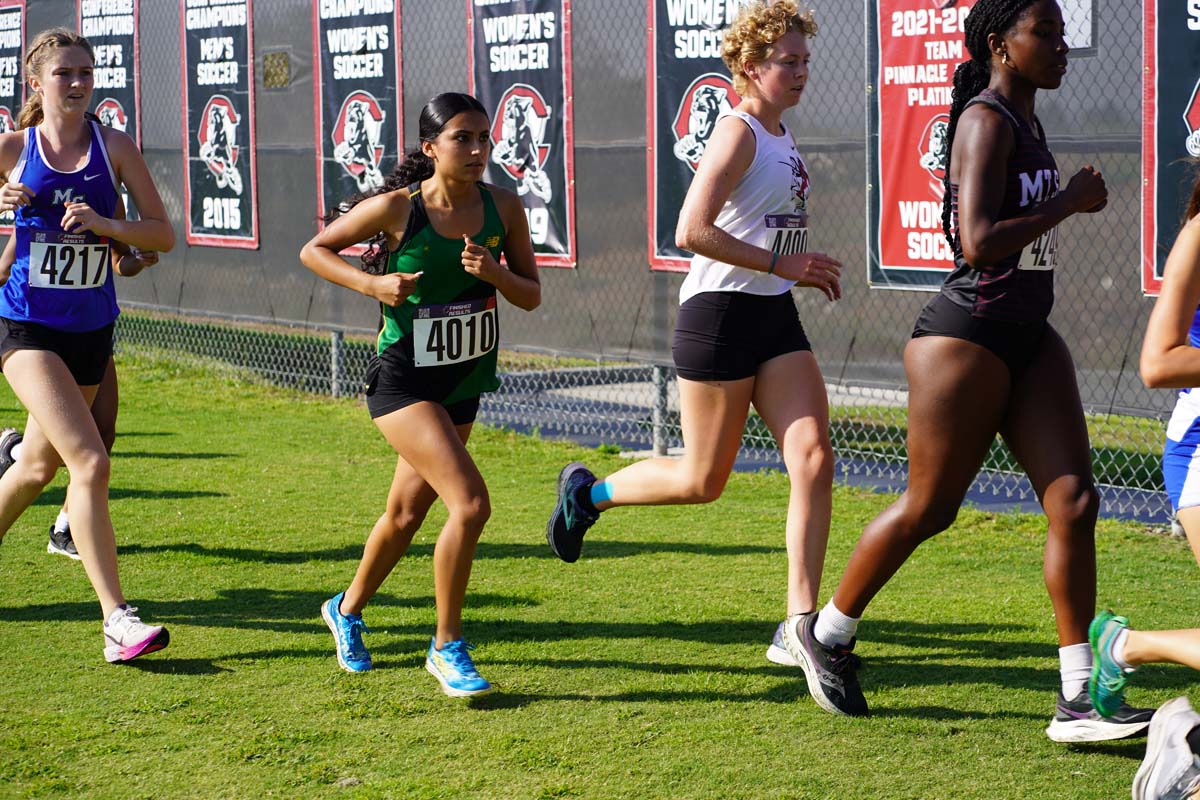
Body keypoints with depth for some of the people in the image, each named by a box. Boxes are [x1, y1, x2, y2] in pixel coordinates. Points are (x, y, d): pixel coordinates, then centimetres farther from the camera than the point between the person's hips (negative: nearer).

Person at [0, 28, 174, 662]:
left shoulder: (113, 146, 1)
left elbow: (163, 234, -1)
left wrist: (103, 223, -17)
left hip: (90, 329, 4)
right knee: (90, 462, -18)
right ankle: (117, 622, -19)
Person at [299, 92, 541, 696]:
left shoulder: (503, 207, -4)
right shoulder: (396, 208, -15)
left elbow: (531, 296, 2)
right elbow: (314, 251, -3)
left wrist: (494, 272, -18)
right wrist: (372, 283, -18)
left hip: (463, 384, 6)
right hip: (402, 381, -5)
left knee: (407, 513, 19)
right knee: (471, 503, -20)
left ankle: (348, 610, 44)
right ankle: (447, 647, -5)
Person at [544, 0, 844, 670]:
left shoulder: (781, 137, 15)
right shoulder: (739, 132, -13)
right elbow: (692, 231, -24)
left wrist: (801, 271, 11)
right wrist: (782, 265, -20)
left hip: (775, 315, 8)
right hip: (720, 314, -8)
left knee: (815, 457, -8)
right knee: (703, 482, 1)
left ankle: (799, 627, -6)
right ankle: (588, 492, 29)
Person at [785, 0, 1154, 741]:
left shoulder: (1026, 123, 15)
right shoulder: (986, 122, -14)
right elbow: (978, 243, -25)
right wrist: (1068, 202, -18)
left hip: (1028, 338, 9)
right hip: (966, 338, -9)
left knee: (1076, 500, -3)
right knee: (928, 507, 3)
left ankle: (1078, 701, -3)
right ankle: (828, 634, 26)